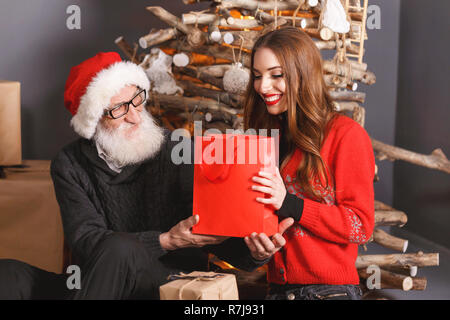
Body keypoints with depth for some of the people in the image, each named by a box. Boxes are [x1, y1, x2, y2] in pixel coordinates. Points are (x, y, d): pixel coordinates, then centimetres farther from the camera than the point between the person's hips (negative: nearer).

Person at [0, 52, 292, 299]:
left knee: (119, 249, -35)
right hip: (94, 286, 2)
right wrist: (167, 241, -24)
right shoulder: (70, 166, 2)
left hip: (171, 284, -1)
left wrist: (252, 251, -32)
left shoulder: (177, 155, -2)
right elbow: (85, 240, -11)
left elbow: (213, 233, -7)